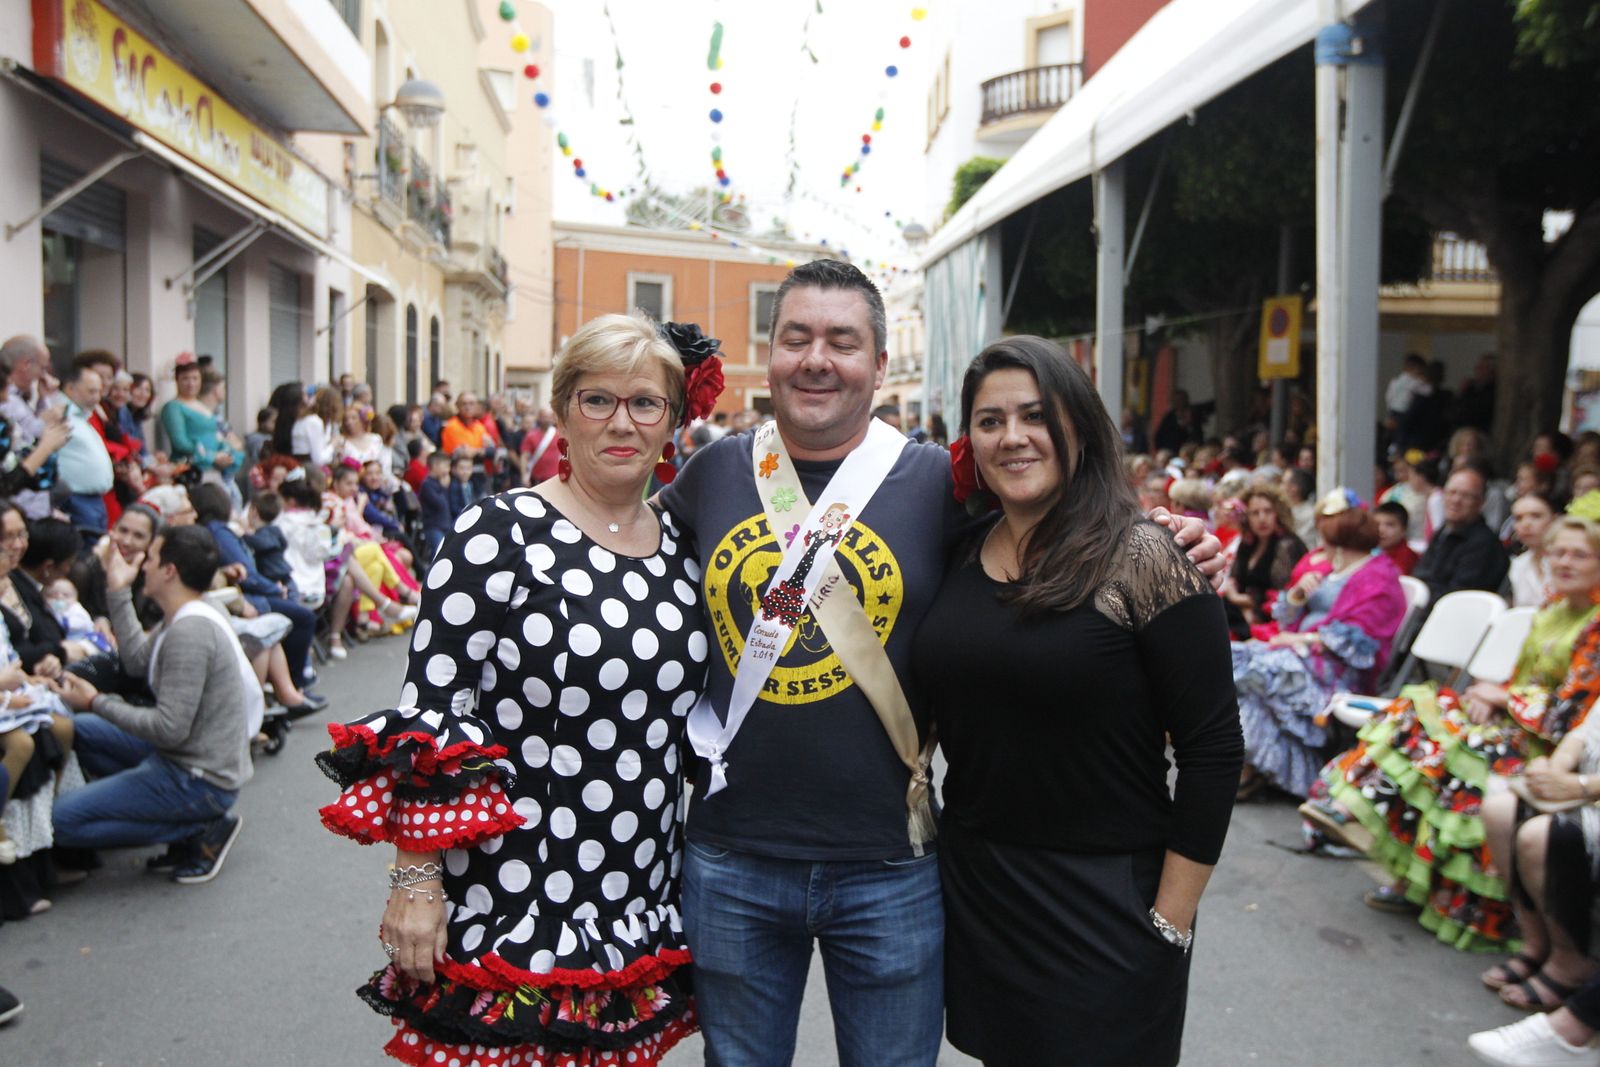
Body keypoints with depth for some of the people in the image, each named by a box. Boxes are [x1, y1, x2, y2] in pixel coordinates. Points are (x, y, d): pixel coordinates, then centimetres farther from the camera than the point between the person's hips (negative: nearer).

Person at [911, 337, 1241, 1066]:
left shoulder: (1141, 561, -13)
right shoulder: (959, 561, 2)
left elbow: (1212, 749, -13)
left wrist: (1169, 922, -12)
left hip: (1104, 909, -5)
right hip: (973, 893, 5)